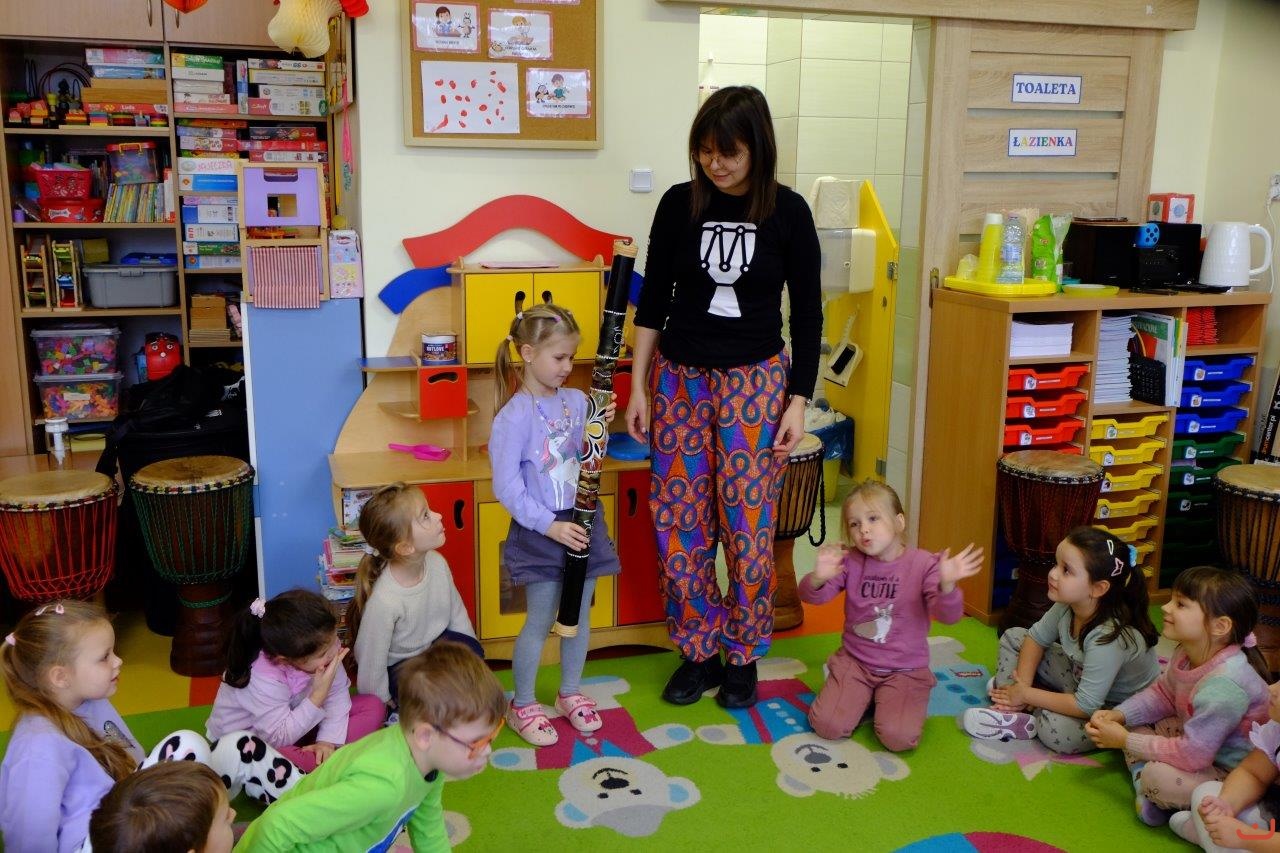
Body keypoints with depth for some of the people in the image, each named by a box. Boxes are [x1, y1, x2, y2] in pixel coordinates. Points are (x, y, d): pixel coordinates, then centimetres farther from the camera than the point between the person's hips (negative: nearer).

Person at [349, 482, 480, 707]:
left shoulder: (437, 563, -16)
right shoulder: (384, 601, -36)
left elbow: (457, 613, 0)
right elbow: (371, 660, -22)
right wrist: (384, 701, -7)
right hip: (399, 669, -5)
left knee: (468, 650, -23)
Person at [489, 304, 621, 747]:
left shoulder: (577, 401, 2)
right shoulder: (514, 416, -16)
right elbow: (506, 486, -18)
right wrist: (549, 525, -20)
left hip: (582, 521, 6)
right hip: (540, 530, -6)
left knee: (579, 614, 15)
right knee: (540, 620, 3)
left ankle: (570, 694, 34)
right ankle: (522, 706, 21)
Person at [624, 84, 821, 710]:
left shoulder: (788, 211, -5)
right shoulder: (679, 204, -1)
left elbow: (807, 314, 0)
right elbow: (653, 300, 5)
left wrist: (798, 401, -4)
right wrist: (639, 388, 2)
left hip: (756, 379, -2)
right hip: (680, 377, 2)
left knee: (748, 523, 1)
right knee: (678, 521, 3)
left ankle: (744, 655, 20)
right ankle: (698, 651, 21)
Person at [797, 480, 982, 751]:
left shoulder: (923, 564, -11)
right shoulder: (850, 561, -5)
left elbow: (948, 616, -21)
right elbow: (812, 596, -13)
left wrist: (947, 585, -44)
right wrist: (818, 578, -38)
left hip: (905, 669, -1)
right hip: (854, 662, 2)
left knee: (898, 738, -21)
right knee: (827, 726, -16)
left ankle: (885, 700, 13)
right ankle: (864, 697, 16)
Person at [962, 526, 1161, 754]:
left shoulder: (1108, 638, -37)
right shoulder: (1067, 605, -18)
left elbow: (1085, 707, -33)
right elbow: (1036, 638, 1)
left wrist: (1027, 695, -23)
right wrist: (1022, 686, -13)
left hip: (1121, 708, -8)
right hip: (1081, 677, 8)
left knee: (1058, 732, -36)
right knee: (1014, 637, 3)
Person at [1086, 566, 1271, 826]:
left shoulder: (1223, 686, -36)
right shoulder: (1187, 654, -8)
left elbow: (1191, 755, -30)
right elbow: (1161, 694, 11)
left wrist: (1125, 741, -20)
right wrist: (1118, 715, -5)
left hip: (1232, 773, -9)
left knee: (1158, 776, -30)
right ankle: (1148, 794, -5)